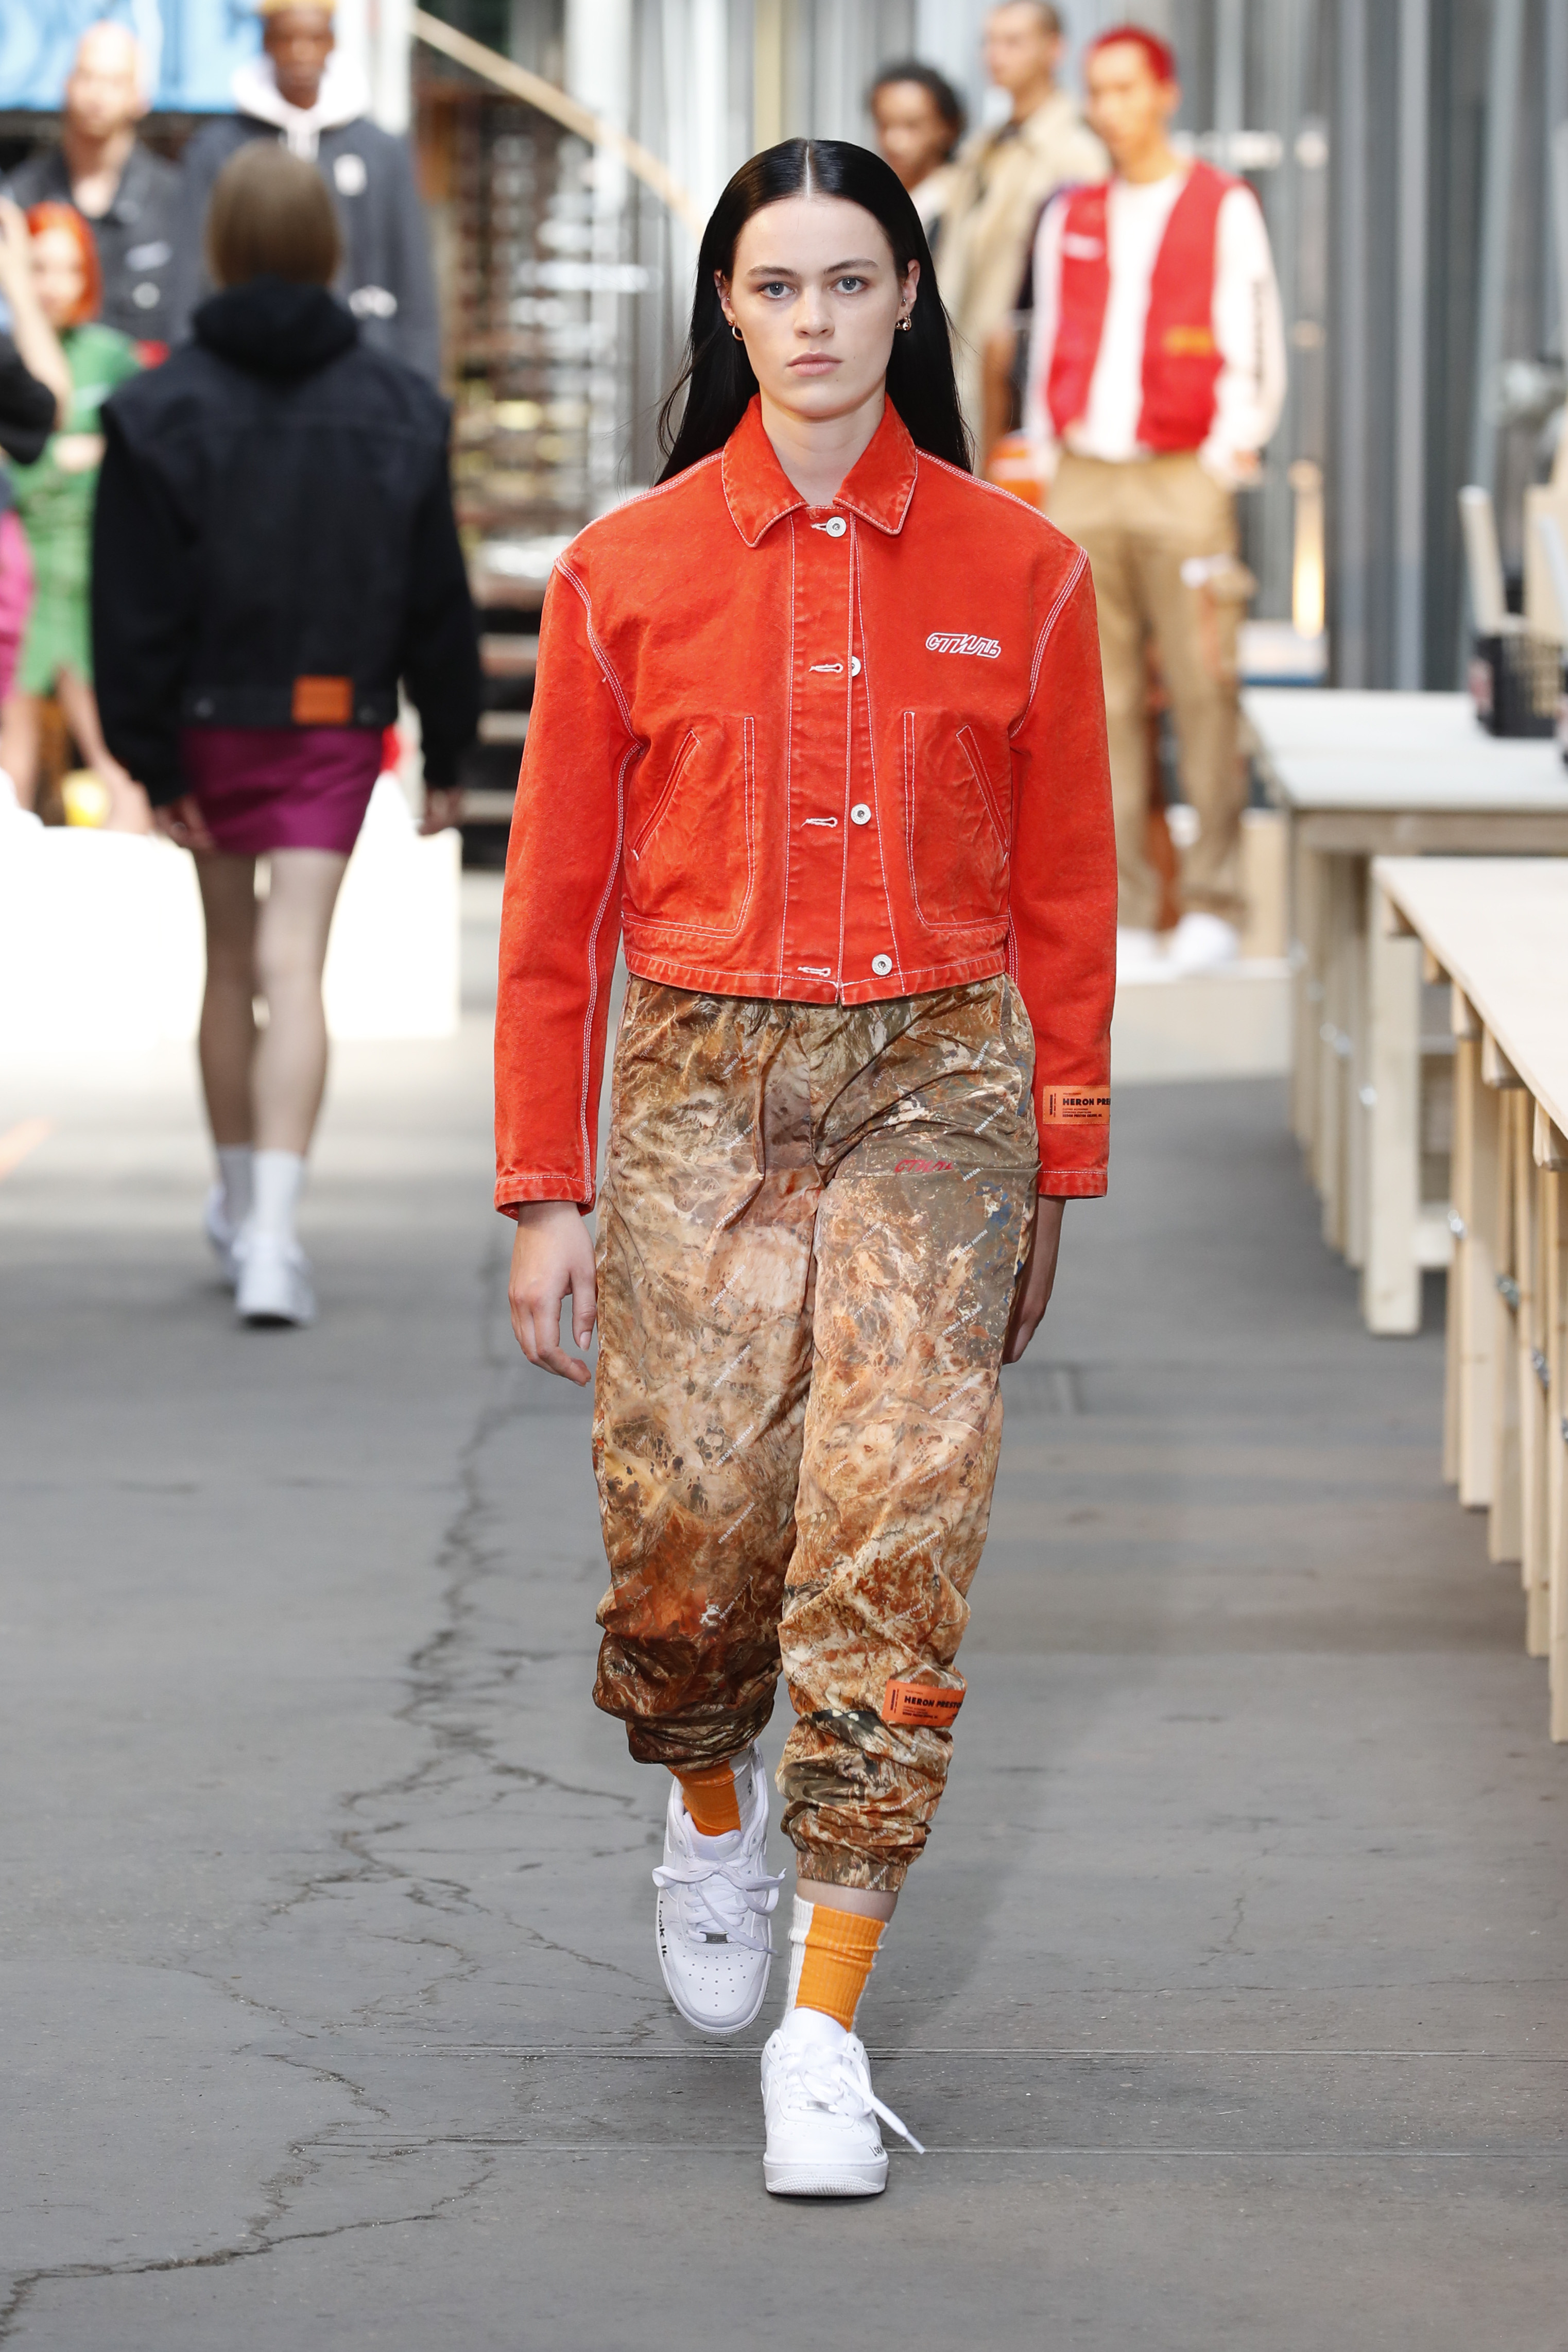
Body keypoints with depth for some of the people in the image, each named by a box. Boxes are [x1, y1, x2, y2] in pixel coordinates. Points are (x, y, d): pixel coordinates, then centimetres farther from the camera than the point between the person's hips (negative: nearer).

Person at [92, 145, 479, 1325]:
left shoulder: (161, 408, -6)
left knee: (231, 962, 16)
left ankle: (240, 1208, 30)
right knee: (295, 971, -6)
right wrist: (448, 751, 12)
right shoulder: (398, 408, 1)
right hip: (338, 721, 0)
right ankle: (272, 1233, -21)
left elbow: (139, 607, -8)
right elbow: (437, 598, 5)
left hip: (209, 722, 0)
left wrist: (153, 760, -5)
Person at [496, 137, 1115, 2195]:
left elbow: (1065, 894, 9)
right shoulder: (627, 573, 2)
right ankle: (713, 1806, 35)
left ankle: (825, 2026, -4)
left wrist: (1054, 1175, 8)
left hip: (936, 1082, 0)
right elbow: (557, 897, 5)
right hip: (699, 1083, 0)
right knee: (689, 1535, -1)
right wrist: (546, 1191, 2)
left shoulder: (1019, 574, 3)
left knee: (892, 1548, -10)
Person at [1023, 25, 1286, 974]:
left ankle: (1213, 906, 1)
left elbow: (1255, 360, 0)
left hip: (1183, 479, -4)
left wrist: (1223, 469, -7)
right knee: (1099, 703, 0)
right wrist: (1049, 463, 9)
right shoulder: (1071, 219, 14)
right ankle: (1120, 916, 3)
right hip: (1084, 481, 4)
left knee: (1203, 693, -5)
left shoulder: (1225, 210, 2)